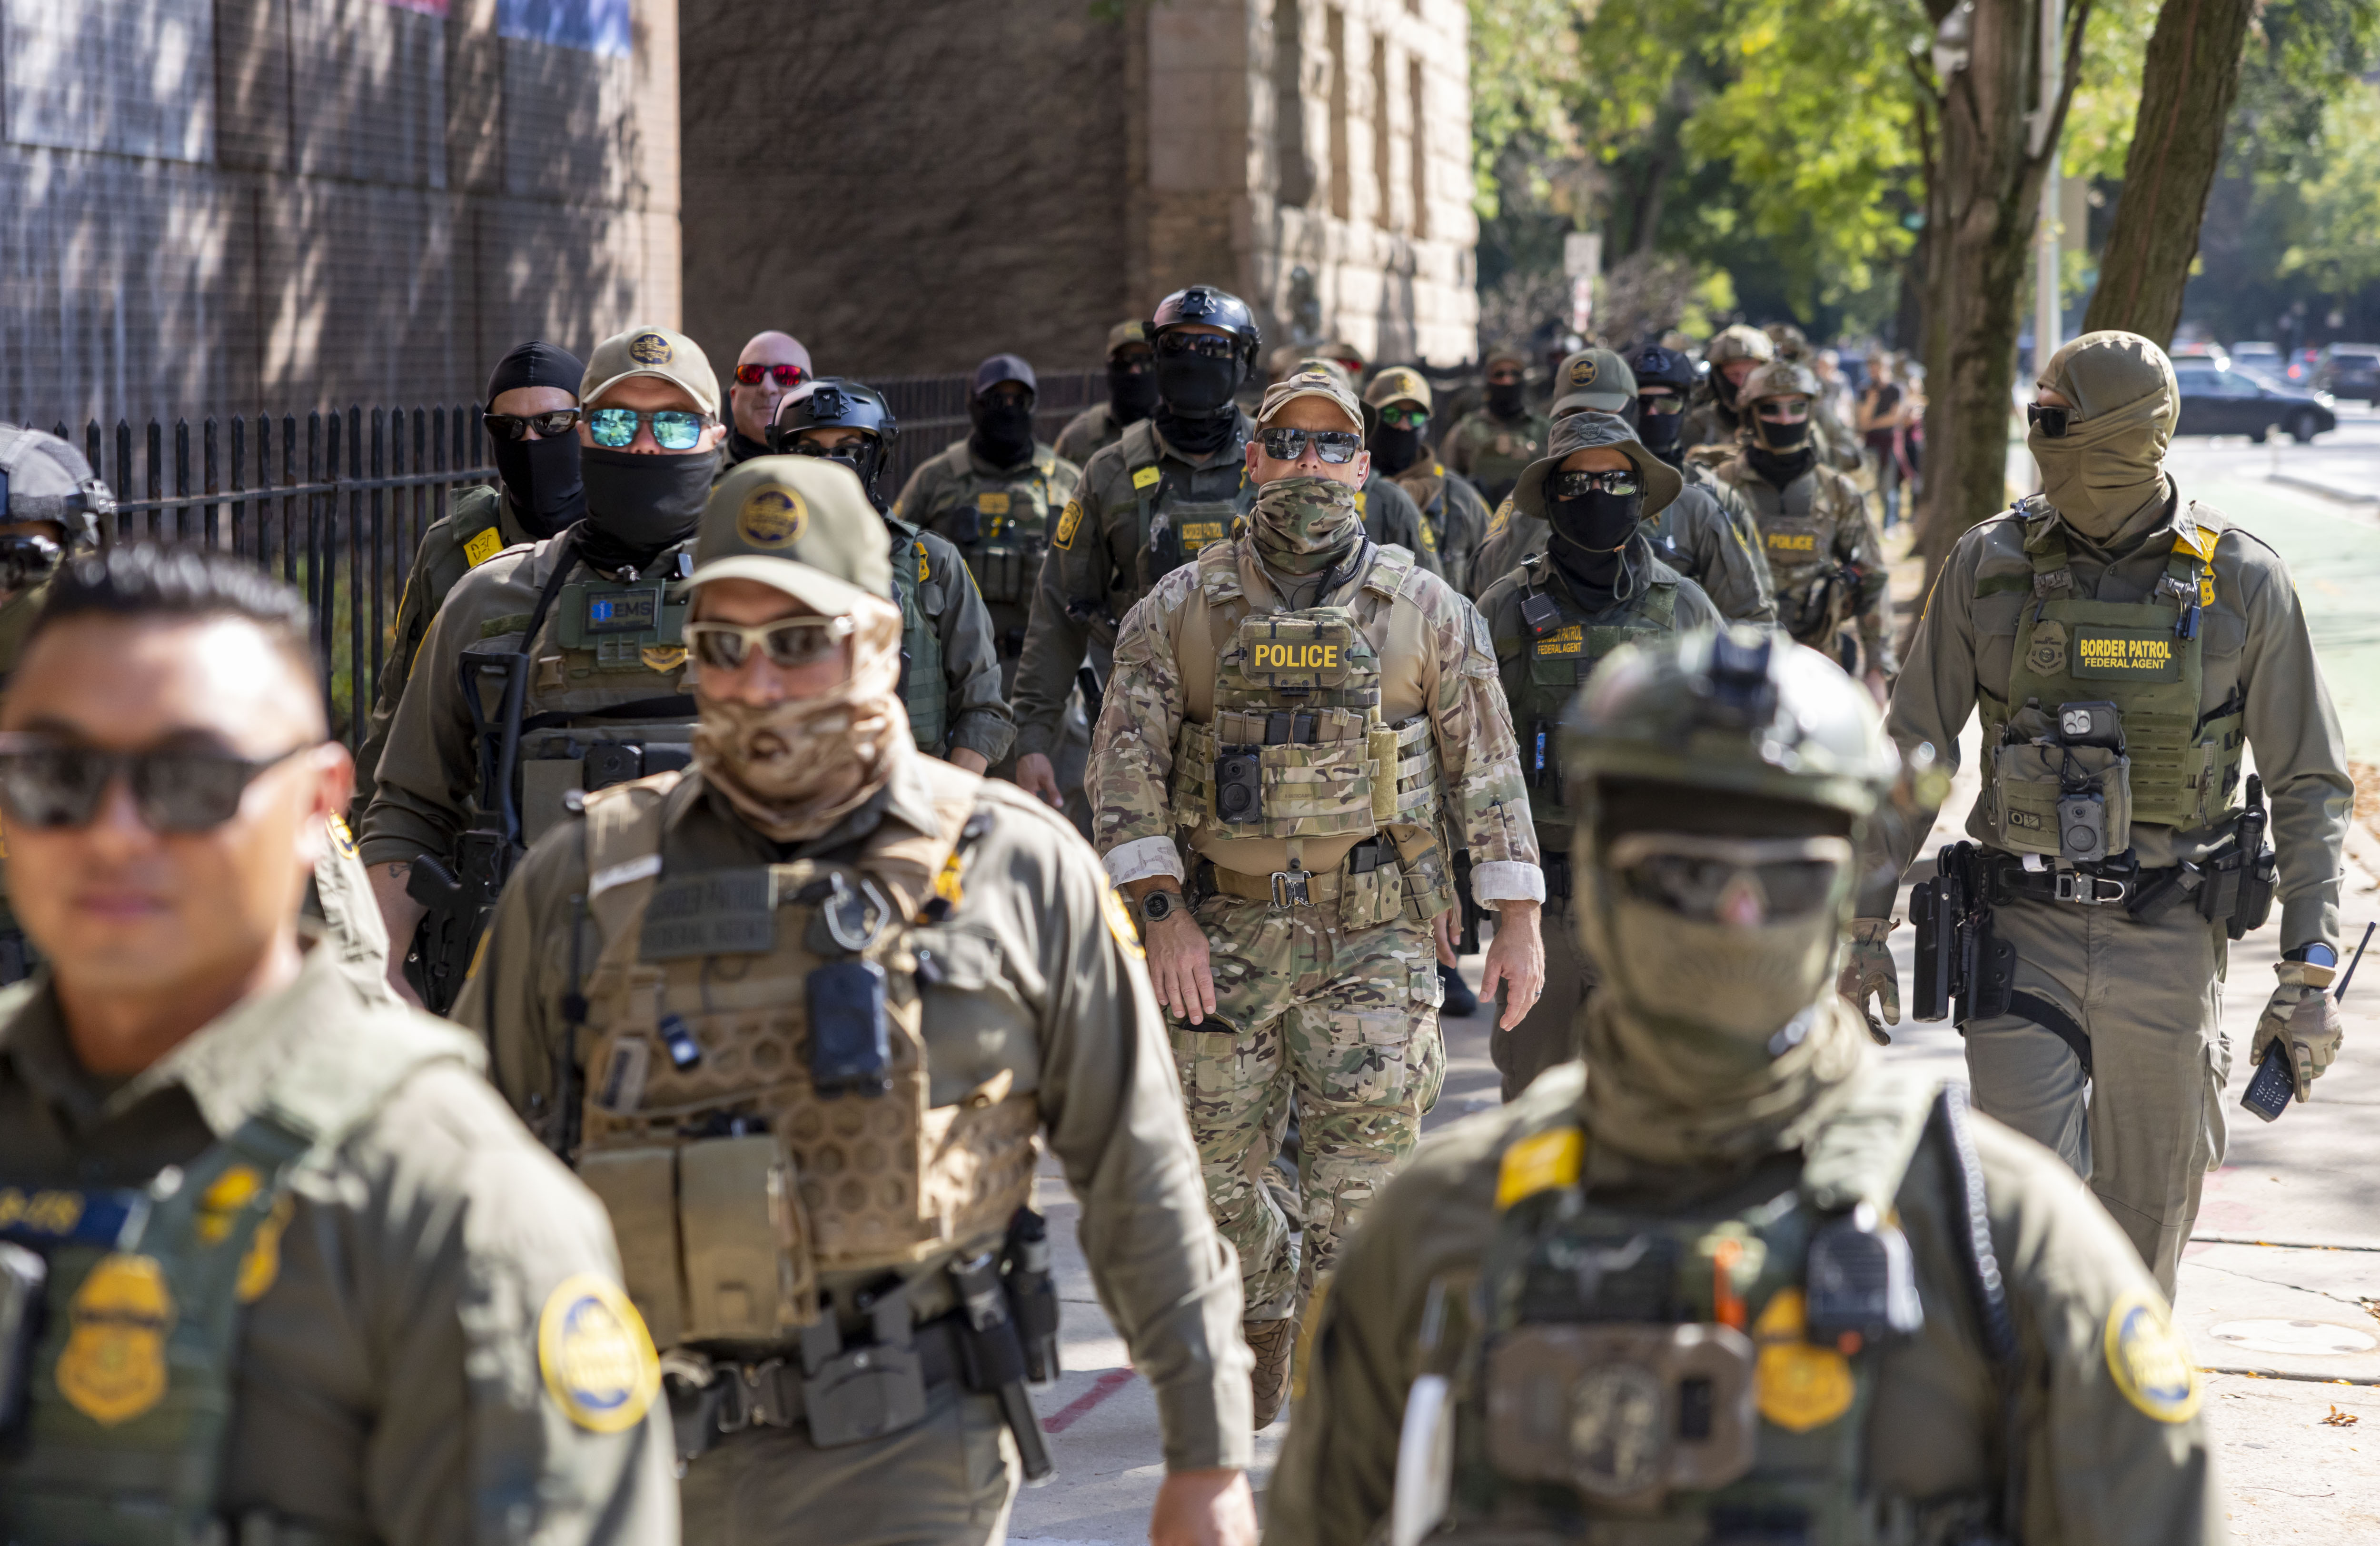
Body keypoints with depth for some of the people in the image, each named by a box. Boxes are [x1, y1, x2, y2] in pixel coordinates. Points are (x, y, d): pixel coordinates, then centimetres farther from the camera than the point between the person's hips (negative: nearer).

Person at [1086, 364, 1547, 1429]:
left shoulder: (1426, 611, 5)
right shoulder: (1181, 611, 4)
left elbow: (1487, 770, 7)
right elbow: (1124, 770, 1)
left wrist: (1519, 924, 2)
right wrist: (1163, 913, -9)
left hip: (1375, 938, -1)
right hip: (1227, 933, 1)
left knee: (1360, 1174, -7)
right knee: (1215, 1172, 6)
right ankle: (1264, 1325, 32)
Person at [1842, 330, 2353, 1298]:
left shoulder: (2242, 582, -4)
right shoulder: (1989, 566, -1)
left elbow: (2311, 784, 1)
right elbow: (1912, 753, 7)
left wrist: (2310, 972, -5)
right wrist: (1866, 926, 4)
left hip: (2168, 944, 0)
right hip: (2026, 936, 0)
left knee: (2144, 1227, 10)